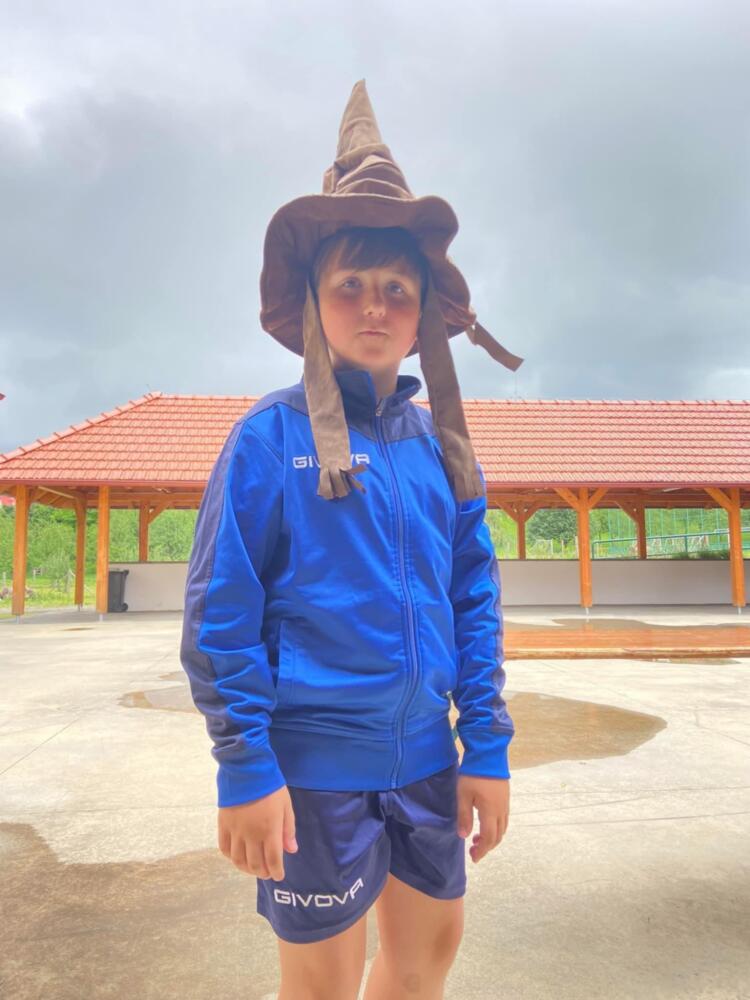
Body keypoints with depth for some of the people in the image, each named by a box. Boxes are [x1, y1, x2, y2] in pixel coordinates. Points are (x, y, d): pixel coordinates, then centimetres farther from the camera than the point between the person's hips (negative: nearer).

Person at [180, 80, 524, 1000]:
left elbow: (474, 594, 6)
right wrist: (245, 768, -12)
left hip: (425, 755, 5)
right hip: (315, 762, -5)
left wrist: (488, 745, 4)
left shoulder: (439, 439, 3)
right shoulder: (270, 434, -11)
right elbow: (218, 608, -11)